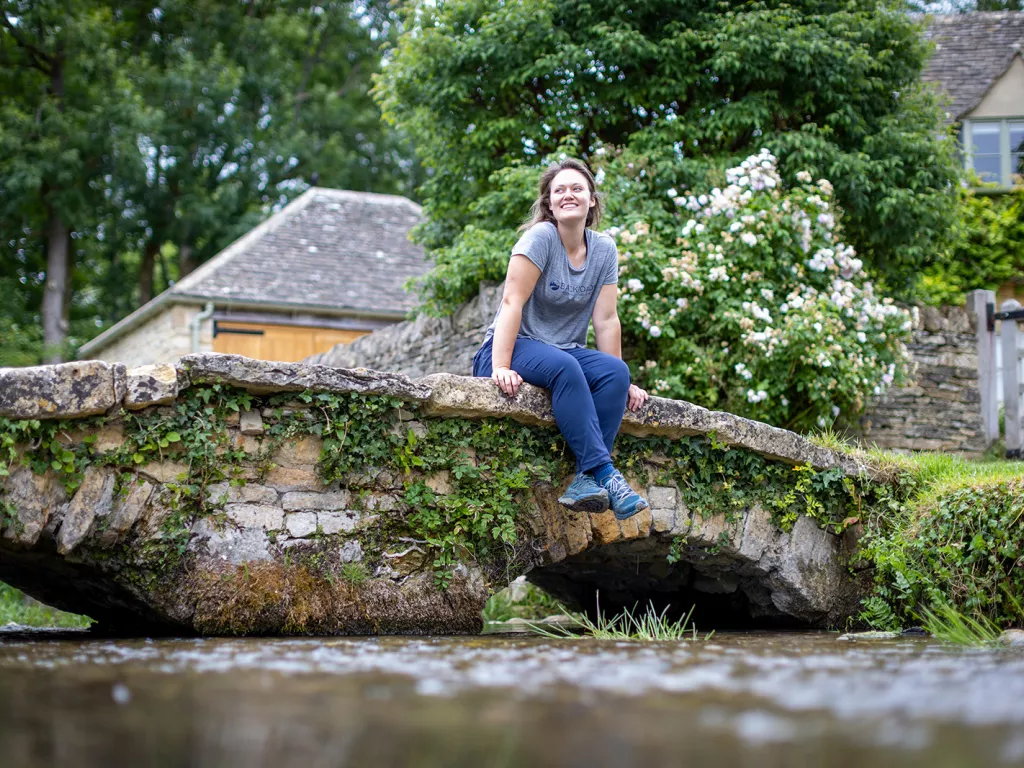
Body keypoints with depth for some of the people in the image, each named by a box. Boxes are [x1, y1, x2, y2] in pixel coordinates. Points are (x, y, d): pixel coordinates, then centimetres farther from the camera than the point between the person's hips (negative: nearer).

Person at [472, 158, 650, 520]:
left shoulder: (604, 250, 3)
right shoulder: (541, 236, -12)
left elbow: (606, 320, 2)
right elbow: (512, 302, -19)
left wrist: (621, 381, -3)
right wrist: (500, 367, -28)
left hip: (567, 351, 5)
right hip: (517, 348, -5)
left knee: (615, 372, -26)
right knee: (564, 367, -36)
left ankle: (585, 480, -33)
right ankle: (605, 473, -38)